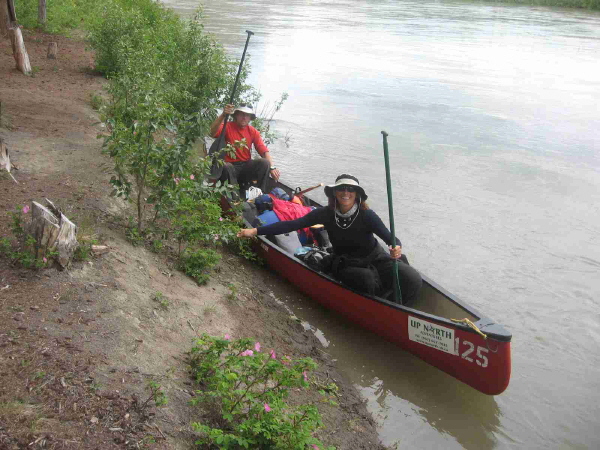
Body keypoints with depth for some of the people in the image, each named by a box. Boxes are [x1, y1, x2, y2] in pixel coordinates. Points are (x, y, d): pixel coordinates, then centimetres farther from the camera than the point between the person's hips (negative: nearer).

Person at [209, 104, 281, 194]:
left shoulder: (253, 131, 4)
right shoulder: (228, 127, -6)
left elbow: (264, 151, -4)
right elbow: (212, 133, -27)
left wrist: (272, 167, -22)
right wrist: (223, 115, -40)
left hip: (246, 166, 3)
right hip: (231, 166, -3)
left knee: (264, 162, -23)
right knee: (226, 167, -37)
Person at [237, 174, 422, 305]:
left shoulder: (367, 215, -17)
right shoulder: (326, 214, -12)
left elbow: (390, 238, -20)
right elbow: (291, 225, -13)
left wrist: (396, 247, -45)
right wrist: (256, 231, -17)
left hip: (377, 259, 0)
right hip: (347, 266, 0)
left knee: (413, 279, -22)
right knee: (371, 281, -34)